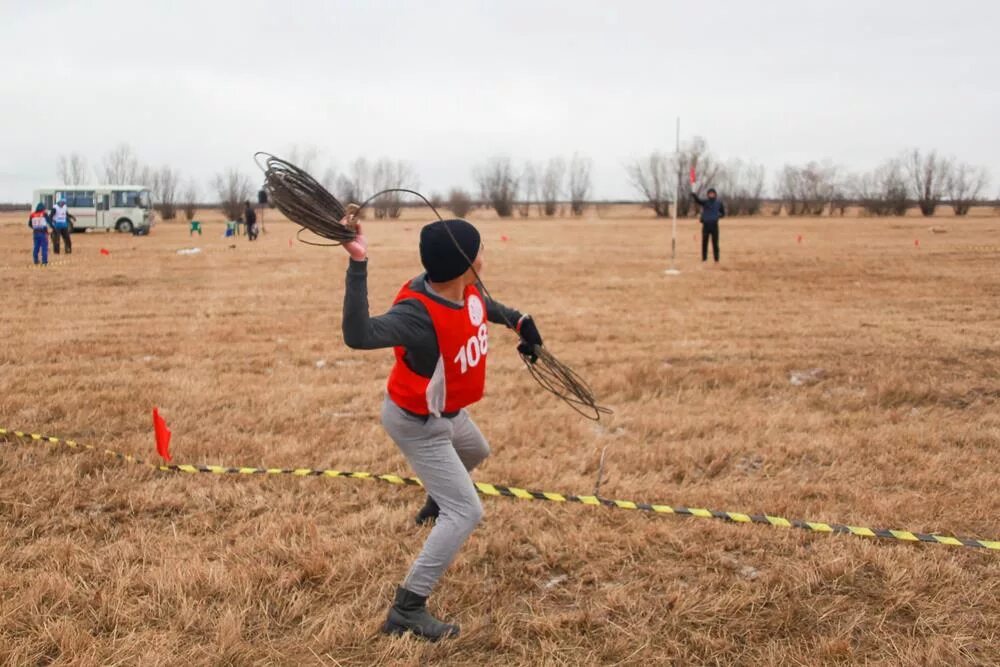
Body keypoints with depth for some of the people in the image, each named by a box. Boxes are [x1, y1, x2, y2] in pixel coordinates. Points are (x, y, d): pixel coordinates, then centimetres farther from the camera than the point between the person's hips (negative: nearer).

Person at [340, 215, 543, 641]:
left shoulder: (467, 288, -16)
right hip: (417, 424, -9)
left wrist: (516, 320, 20)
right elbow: (358, 335, -58)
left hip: (449, 411, 9)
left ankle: (437, 503, 69)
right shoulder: (418, 314, -40)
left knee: (476, 453, 37)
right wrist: (358, 265, -63)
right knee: (466, 512, -11)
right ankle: (406, 610, -5)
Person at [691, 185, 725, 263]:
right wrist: (693, 193, -36)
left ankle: (716, 259, 7)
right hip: (705, 225, 0)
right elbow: (697, 199, -17)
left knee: (715, 243, 2)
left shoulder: (719, 203, 6)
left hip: (714, 225, 0)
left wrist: (718, 216, -7)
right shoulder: (705, 202, 3)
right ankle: (704, 259, 9)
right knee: (704, 243, 2)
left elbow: (723, 213, 15)